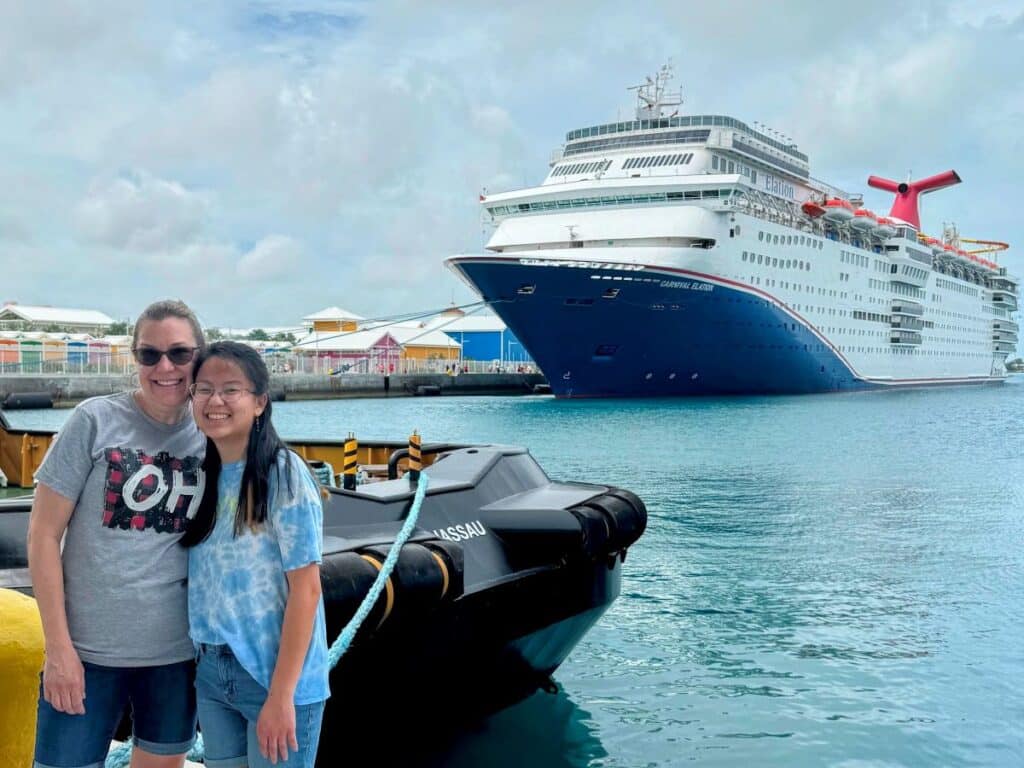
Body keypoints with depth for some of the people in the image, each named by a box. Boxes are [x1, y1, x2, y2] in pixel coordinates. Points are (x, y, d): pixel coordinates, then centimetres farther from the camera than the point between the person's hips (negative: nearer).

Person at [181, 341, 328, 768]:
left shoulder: (283, 474, -14)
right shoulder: (204, 475, 4)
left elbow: (306, 589, -16)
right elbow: (202, 579, 10)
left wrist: (281, 695, -18)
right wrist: (204, 662, 2)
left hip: (274, 674, -6)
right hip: (211, 673, 6)